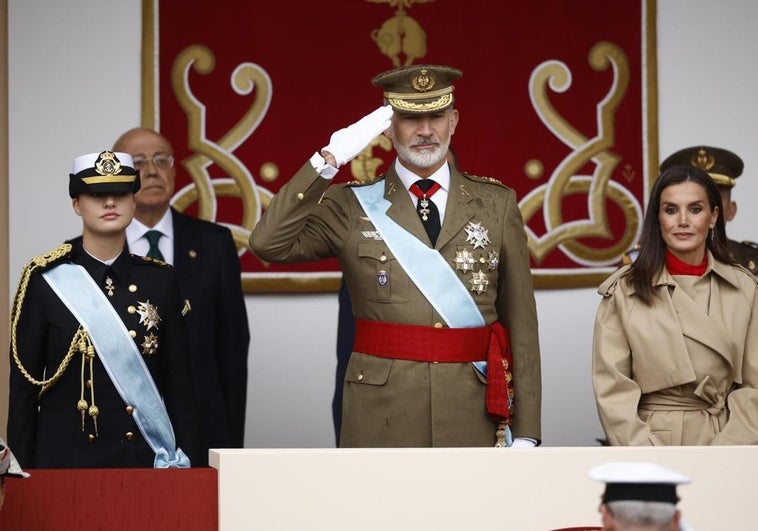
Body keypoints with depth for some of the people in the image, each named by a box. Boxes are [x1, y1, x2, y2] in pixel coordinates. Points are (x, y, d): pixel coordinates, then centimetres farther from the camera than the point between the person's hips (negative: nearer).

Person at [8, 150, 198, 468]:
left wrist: (182, 461, 2)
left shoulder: (160, 280, 6)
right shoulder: (44, 280, 0)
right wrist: (22, 470, -3)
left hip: (146, 456, 2)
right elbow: (23, 384, 1)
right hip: (66, 457, -2)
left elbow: (179, 381, 8)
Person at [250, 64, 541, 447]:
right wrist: (328, 160, -13)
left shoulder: (497, 204, 9)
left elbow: (521, 323, 7)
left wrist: (525, 432, 2)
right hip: (381, 424, -1)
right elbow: (268, 244, -10)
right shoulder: (352, 206, 5)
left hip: (473, 421, 1)